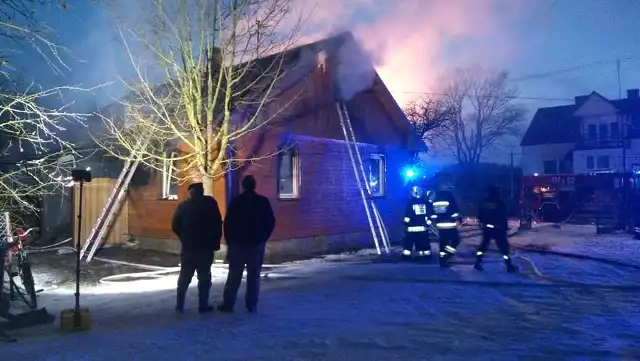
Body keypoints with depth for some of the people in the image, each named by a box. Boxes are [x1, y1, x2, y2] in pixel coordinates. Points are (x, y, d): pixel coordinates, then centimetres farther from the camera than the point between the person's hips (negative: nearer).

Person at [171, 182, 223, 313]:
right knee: (204, 276, 2)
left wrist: (185, 238, 15)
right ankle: (203, 305, 3)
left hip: (188, 246, 3)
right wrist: (216, 242, -1)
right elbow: (217, 223, -9)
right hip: (205, 246, -3)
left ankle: (180, 305, 14)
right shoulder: (210, 202, -5)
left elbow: (175, 225, 4)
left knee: (185, 276, 11)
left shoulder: (183, 205, 5)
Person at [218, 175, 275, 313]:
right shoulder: (263, 201, 0)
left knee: (234, 275, 6)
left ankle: (228, 304, 8)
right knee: (254, 276, 5)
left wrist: (229, 241, 8)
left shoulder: (235, 201, -2)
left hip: (238, 243, 0)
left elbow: (227, 223, -2)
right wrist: (263, 238, 10)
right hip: (257, 243, 0)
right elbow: (271, 222, 1)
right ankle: (252, 305, 5)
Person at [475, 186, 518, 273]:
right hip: (497, 228, -4)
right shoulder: (500, 203, -11)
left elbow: (479, 215, 8)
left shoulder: (483, 202, 1)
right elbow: (504, 217, -8)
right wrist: (505, 227, -1)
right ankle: (509, 266, 6)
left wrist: (481, 224, 18)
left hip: (486, 227, 4)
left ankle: (477, 263, 12)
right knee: (503, 247, 2)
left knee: (483, 245, 15)